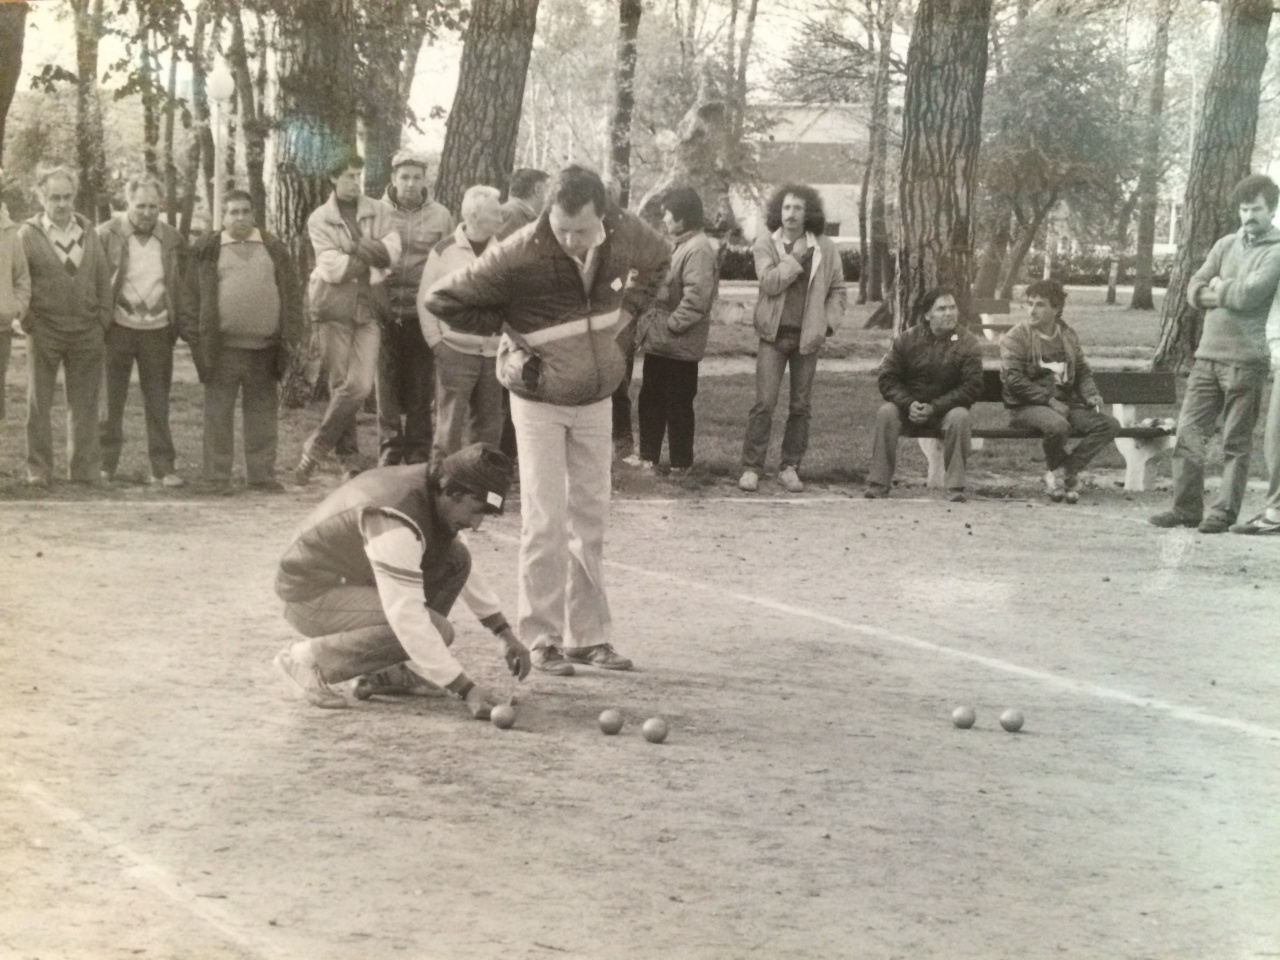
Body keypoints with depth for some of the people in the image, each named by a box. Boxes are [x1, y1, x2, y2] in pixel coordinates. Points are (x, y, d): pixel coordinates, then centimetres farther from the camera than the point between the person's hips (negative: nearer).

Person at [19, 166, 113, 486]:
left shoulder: (89, 232, 10)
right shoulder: (28, 234, -1)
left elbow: (104, 277, 12)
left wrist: (103, 318, 3)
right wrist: (27, 321, -7)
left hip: (87, 331, 3)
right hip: (44, 331, -3)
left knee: (85, 404, 6)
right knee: (39, 404, 1)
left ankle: (85, 469, 13)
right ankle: (38, 471, 7)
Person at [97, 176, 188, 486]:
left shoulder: (173, 240, 6)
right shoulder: (106, 235, -2)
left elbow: (182, 285, 13)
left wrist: (176, 325, 5)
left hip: (158, 330, 2)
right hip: (117, 329, -2)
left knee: (158, 402, 5)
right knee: (111, 401, 4)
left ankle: (163, 467, 8)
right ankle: (104, 465, 12)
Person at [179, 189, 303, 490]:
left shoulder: (274, 250, 12)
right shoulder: (206, 251, 6)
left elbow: (292, 295, 11)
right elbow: (190, 296, 4)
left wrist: (290, 336, 3)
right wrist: (196, 337, -4)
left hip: (265, 349, 2)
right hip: (221, 349, -2)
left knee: (263, 414, 7)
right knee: (218, 414, 1)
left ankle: (262, 474, 14)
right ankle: (217, 477, 5)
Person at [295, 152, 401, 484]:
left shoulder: (377, 212, 11)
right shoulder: (319, 219, 3)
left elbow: (392, 251, -3)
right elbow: (332, 267, -8)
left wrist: (357, 249, -16)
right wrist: (372, 256, -6)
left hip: (369, 306, 2)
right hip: (335, 306, -2)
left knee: (361, 384, -10)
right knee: (340, 383, 0)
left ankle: (316, 447, 0)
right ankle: (348, 455, 10)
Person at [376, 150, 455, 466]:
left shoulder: (440, 216, 3)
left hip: (422, 312, 0)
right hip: (386, 312, 0)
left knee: (420, 388, 5)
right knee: (387, 385, 2)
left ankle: (418, 456, 12)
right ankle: (389, 449, 10)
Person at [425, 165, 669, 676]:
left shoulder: (625, 235, -11)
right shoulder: (520, 255, -26)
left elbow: (658, 261, 15)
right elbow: (442, 299, -18)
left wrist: (625, 312, 2)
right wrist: (508, 331, -12)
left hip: (596, 399, 5)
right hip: (540, 401, -4)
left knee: (590, 519, 9)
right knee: (545, 522, -5)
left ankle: (588, 635, 18)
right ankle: (542, 639, 5)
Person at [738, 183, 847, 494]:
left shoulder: (825, 249, 4)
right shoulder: (765, 244, -1)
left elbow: (837, 290, 12)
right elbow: (770, 282, -15)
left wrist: (828, 322, 1)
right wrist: (797, 256, -15)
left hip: (808, 336, 2)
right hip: (774, 334, -2)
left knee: (800, 406, 6)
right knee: (764, 403, -8)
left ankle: (790, 468, 15)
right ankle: (751, 468, -3)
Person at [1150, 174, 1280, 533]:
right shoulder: (1226, 245, 15)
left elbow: (1250, 294, -15)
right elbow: (1195, 290, 7)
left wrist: (1219, 287, 1)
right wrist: (1231, 294, -7)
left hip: (1246, 360, -5)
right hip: (1208, 355, 6)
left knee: (1236, 442, 1)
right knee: (1188, 432, 2)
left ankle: (1224, 512, 6)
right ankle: (1186, 508, 8)